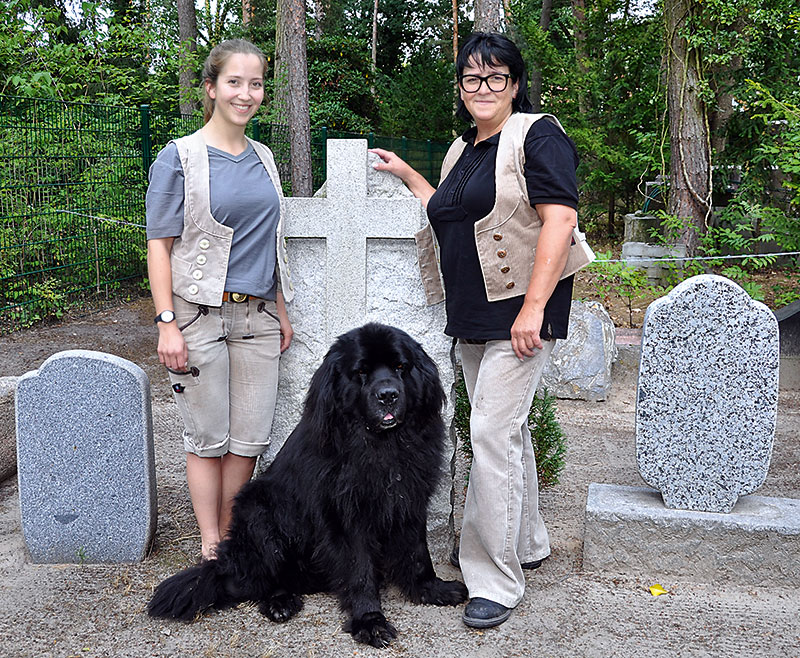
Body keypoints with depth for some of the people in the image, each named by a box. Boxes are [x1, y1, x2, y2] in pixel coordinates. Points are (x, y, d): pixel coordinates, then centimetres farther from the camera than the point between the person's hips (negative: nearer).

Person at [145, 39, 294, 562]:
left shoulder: (263, 157, 12)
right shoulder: (180, 157, -4)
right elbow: (160, 245, -7)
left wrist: (282, 312, 17)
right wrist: (167, 323, -13)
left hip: (257, 317, 5)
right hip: (201, 316, -5)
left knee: (250, 439, 7)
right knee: (208, 439, 3)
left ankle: (229, 536, 23)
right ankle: (211, 548, 16)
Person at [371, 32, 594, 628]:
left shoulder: (537, 135, -7)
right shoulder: (462, 150, 17)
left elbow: (559, 220, -17)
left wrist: (533, 308, -23)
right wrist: (405, 173, 28)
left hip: (519, 313, -8)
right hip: (473, 317, 8)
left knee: (493, 431, -11)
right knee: (506, 429, 17)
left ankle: (496, 581, -2)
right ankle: (526, 543, 34)